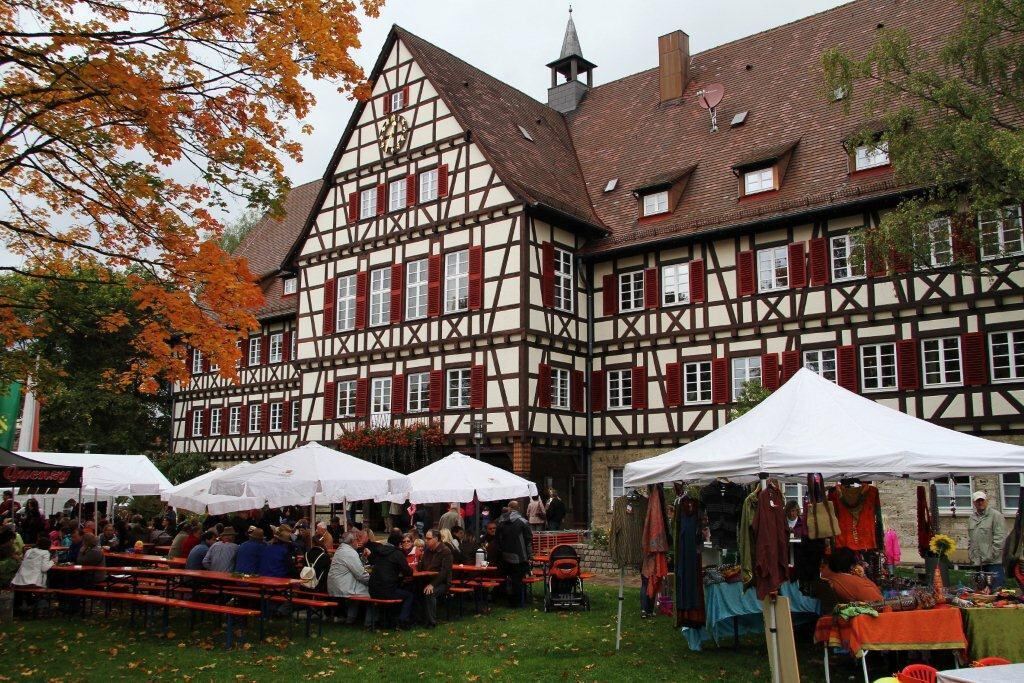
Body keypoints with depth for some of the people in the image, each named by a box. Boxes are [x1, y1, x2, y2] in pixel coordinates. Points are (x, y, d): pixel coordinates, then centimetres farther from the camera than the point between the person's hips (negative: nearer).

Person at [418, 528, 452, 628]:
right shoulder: (427, 551, 13)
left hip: (442, 582, -6)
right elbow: (421, 567, 21)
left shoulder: (445, 551, -11)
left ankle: (431, 622, -22)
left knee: (429, 593, -35)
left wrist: (432, 584, -27)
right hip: (427, 580, 6)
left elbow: (445, 572, -19)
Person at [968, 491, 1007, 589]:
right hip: (976, 562, 6)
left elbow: (1000, 538, -11)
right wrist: (971, 554, 10)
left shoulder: (996, 515, -3)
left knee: (996, 589, -6)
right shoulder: (972, 518, 16)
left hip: (993, 562, -6)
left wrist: (991, 556, -14)